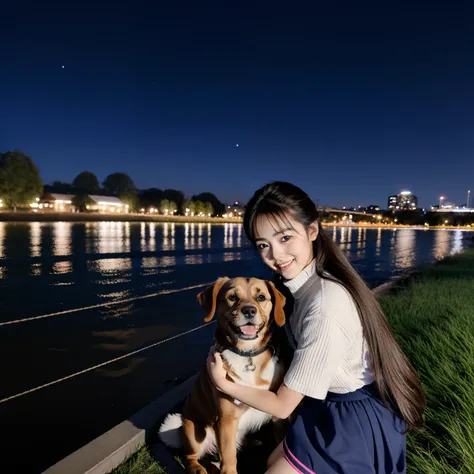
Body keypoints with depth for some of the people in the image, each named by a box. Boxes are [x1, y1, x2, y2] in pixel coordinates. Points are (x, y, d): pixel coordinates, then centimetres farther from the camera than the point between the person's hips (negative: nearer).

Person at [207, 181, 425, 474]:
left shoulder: (325, 310, -34)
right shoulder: (309, 279, -8)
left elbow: (282, 405, -21)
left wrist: (223, 383, -9)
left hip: (355, 422, -8)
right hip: (339, 407, 8)